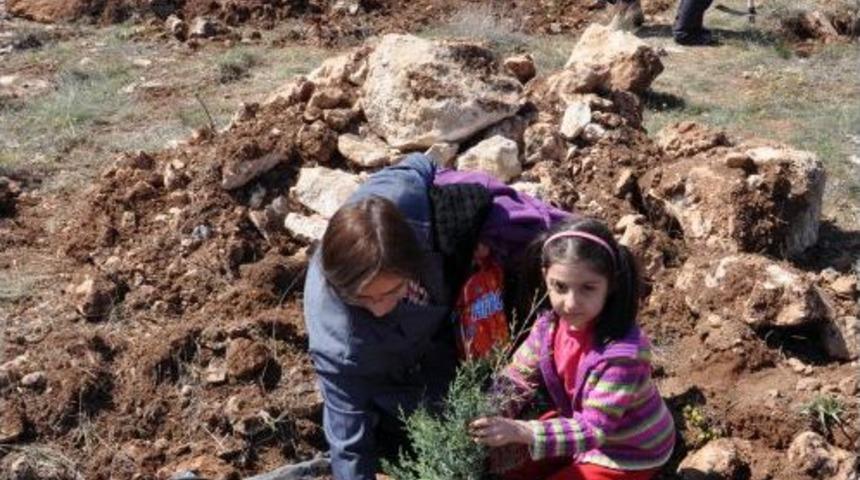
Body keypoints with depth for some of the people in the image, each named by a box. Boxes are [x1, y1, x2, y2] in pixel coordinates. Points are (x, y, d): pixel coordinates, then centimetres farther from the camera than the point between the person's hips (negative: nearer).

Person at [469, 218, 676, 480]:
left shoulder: (622, 352, -37)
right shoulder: (549, 325, -17)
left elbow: (593, 430, -36)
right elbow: (516, 378, -7)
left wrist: (519, 432, -46)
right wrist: (490, 416, -28)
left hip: (628, 454, -6)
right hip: (581, 424, 6)